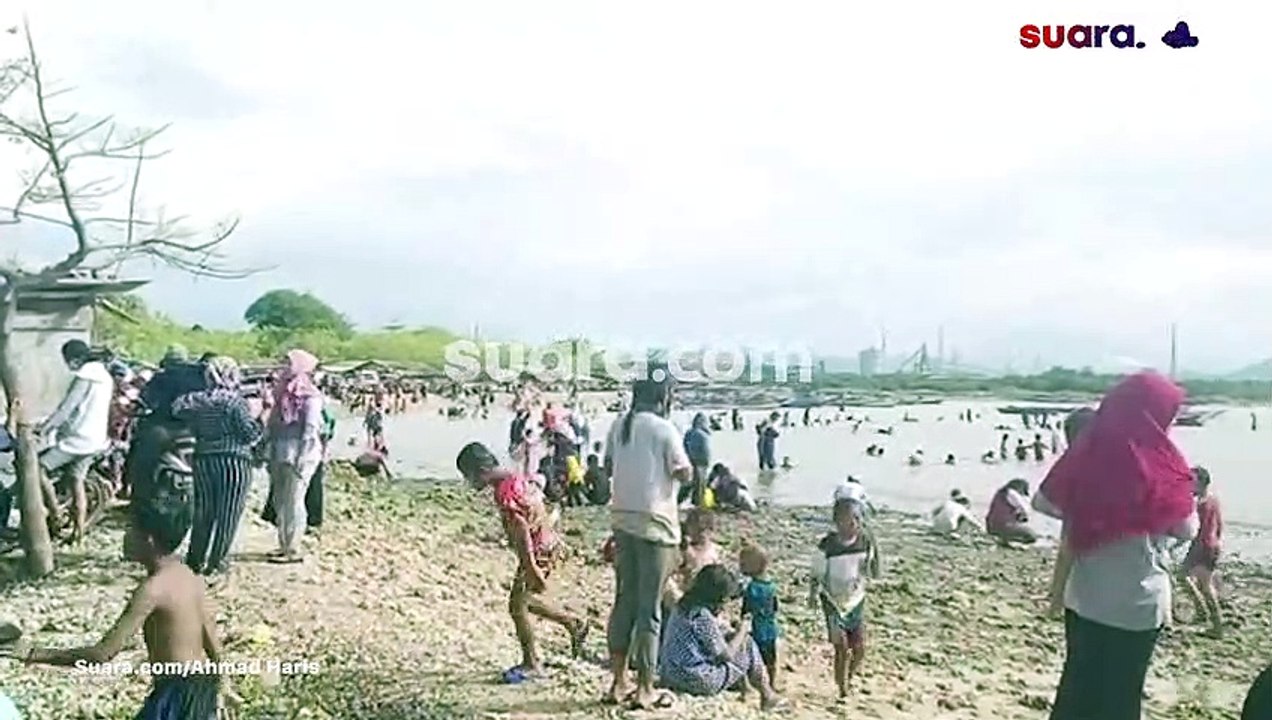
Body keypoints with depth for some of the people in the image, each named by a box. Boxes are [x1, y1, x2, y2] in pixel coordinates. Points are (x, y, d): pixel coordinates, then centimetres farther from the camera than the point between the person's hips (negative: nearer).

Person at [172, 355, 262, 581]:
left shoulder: (196, 401, 4)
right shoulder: (235, 401, -11)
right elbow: (251, 433, -13)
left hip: (202, 460, 5)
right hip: (233, 460, -5)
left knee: (203, 513, 17)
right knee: (227, 515, 4)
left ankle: (195, 560, 24)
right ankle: (217, 564, 6)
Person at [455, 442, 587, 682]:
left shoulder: (504, 492, -22)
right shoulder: (516, 478, 8)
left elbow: (522, 529, -26)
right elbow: (540, 513, 16)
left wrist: (531, 566, -26)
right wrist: (556, 543, 24)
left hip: (538, 552, -10)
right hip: (548, 545, 10)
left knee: (517, 606, 1)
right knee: (525, 601, 22)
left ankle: (531, 664, 13)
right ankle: (574, 624, 30)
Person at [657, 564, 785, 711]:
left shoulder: (682, 607, 3)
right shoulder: (704, 617, -23)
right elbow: (726, 655, -14)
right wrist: (741, 632, -2)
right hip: (698, 681, -9)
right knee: (748, 645, 4)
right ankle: (767, 696, 18)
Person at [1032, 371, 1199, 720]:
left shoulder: (1087, 451, -5)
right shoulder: (1161, 463, -17)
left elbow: (1042, 502, 4)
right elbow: (1186, 530, -7)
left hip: (1083, 596, 4)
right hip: (1136, 602, -4)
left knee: (1078, 683, 18)